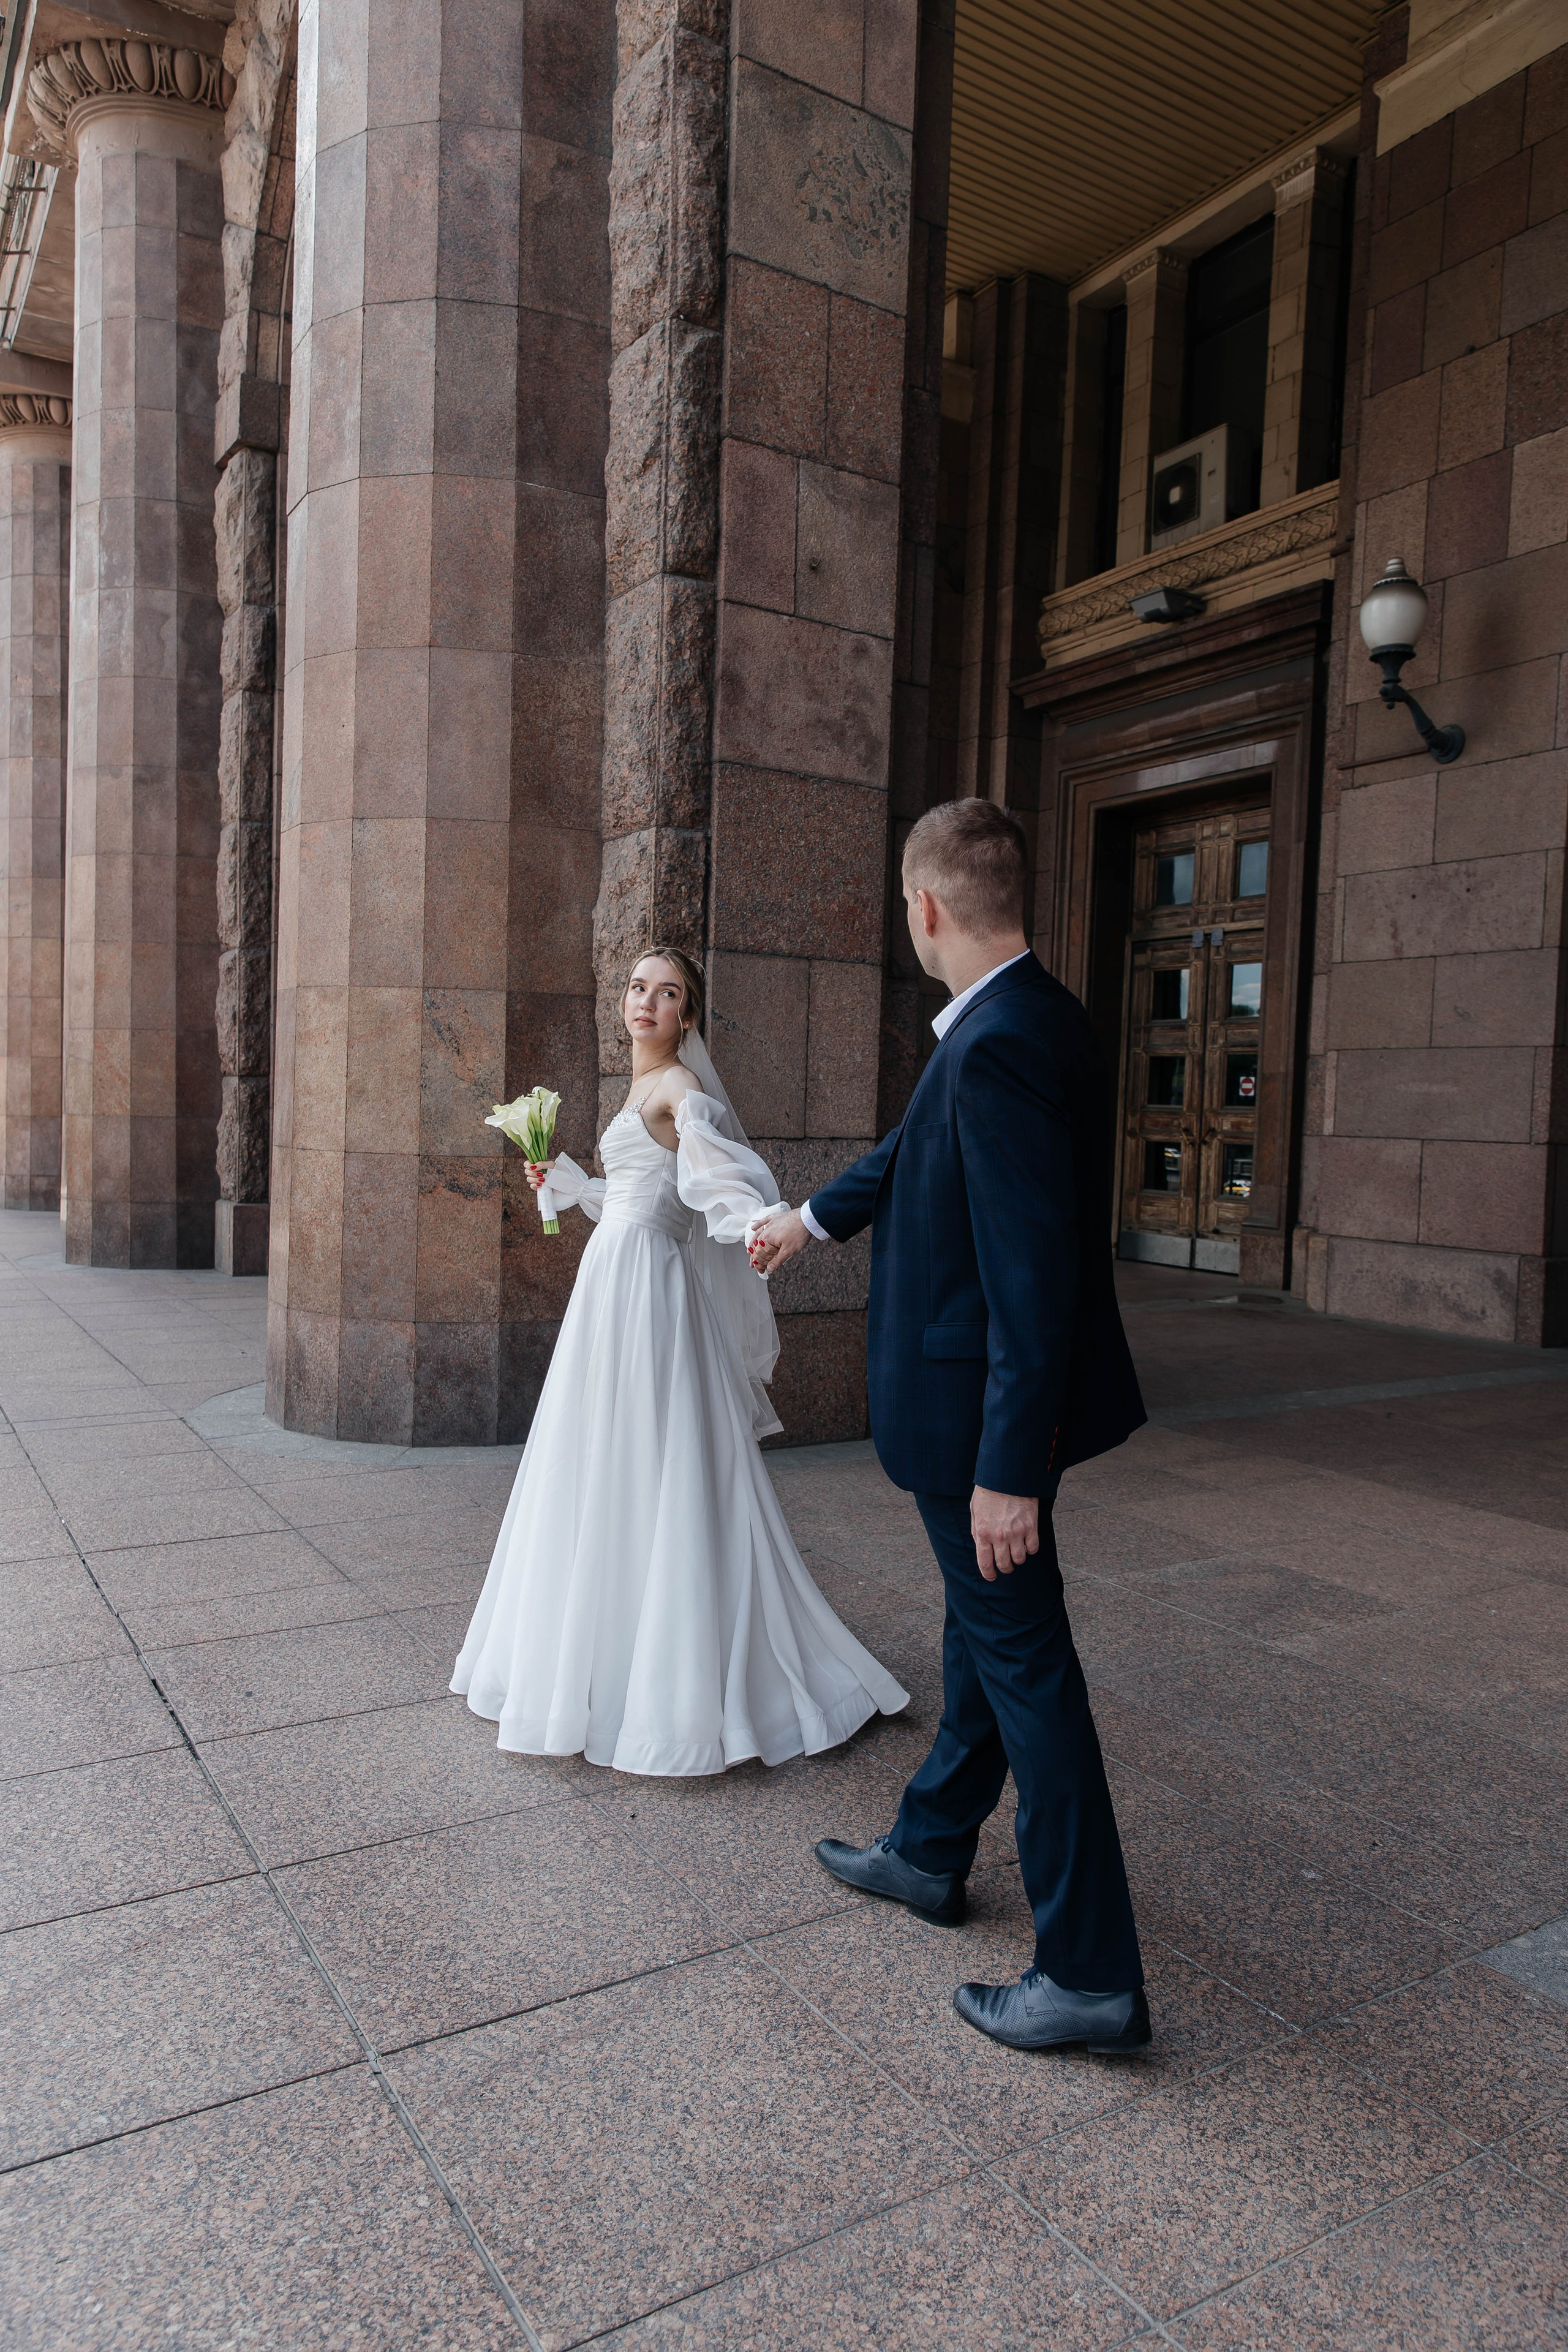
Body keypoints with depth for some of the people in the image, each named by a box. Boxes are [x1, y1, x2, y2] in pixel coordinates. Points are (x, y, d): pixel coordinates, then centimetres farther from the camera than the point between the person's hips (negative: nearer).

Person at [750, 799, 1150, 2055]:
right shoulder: (1033, 1020, 7)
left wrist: (1007, 1473, -24)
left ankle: (1091, 1973, 18)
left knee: (1024, 1664, 2)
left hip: (984, 1414, -10)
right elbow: (922, 1149, 23)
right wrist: (815, 1215, 37)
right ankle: (929, 1851, 43)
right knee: (984, 1634, 22)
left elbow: (1032, 1280, -28)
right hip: (1001, 1397, 10)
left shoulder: (1001, 1046, -25)